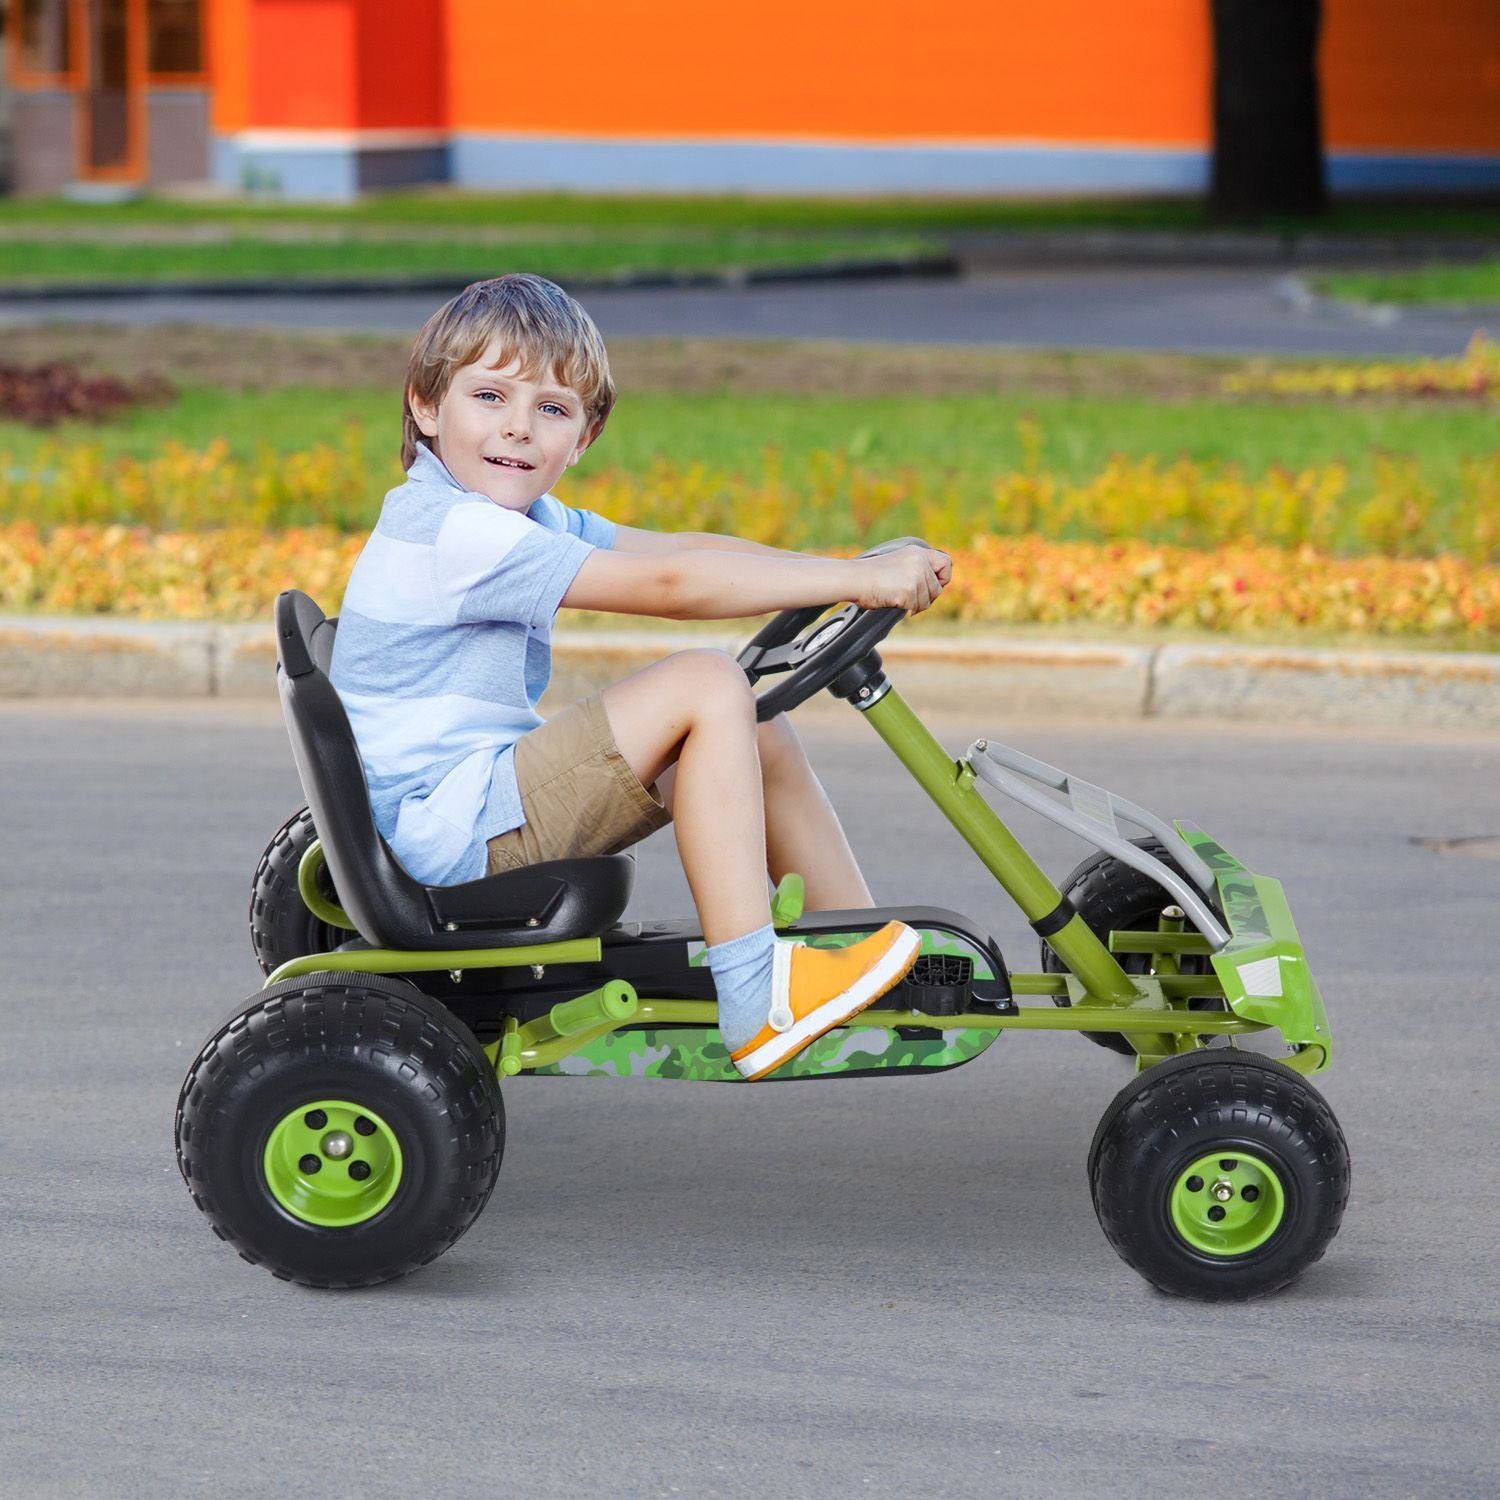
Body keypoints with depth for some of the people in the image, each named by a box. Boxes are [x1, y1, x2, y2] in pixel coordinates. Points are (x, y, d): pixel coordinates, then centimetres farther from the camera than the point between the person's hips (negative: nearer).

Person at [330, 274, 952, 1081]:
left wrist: (857, 574, -6)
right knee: (706, 687, -19)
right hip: (442, 826, -10)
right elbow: (671, 585, -26)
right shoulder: (456, 533, -21)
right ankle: (755, 999, -23)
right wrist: (855, 580, -23)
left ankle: (866, 952, 16)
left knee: (761, 739, 9)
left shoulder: (525, 521, 13)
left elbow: (682, 550, 6)